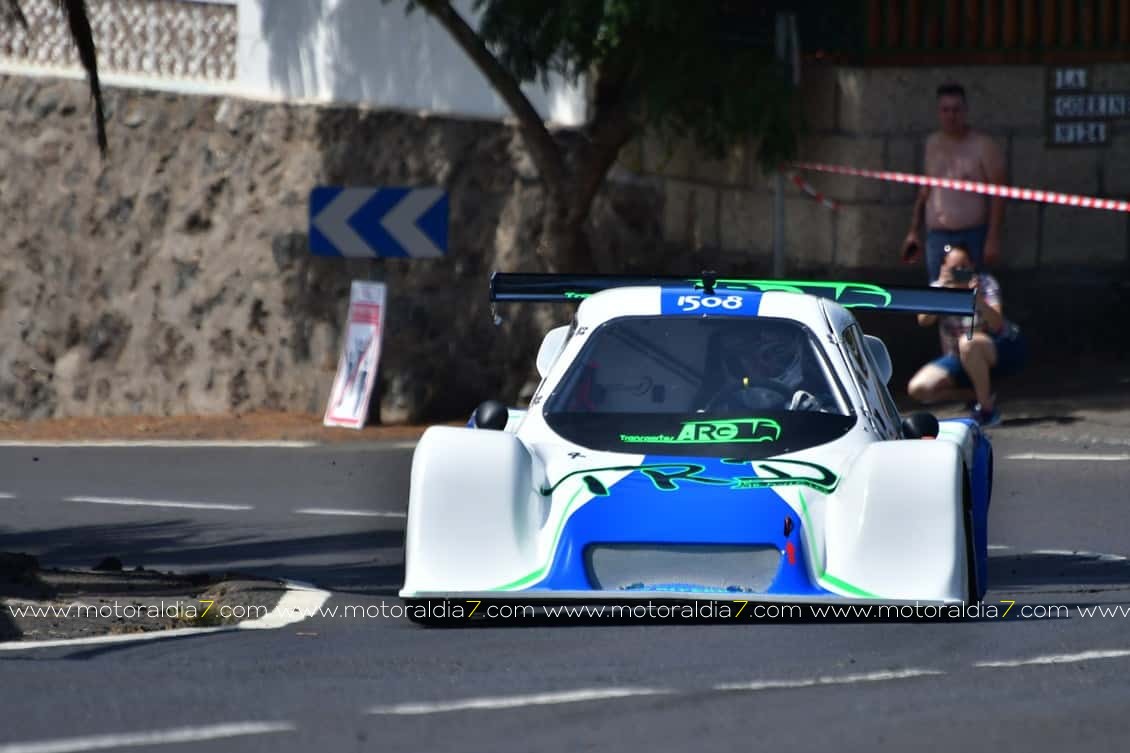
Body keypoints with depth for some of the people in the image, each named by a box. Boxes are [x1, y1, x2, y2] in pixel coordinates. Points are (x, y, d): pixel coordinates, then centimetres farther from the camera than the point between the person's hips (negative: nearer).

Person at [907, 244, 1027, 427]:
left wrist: (979, 299, -43)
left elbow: (997, 325, -27)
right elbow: (924, 320, -22)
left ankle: (987, 408, -24)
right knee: (918, 389, -13)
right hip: (959, 358, 5)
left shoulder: (986, 284, -13)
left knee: (968, 342, -39)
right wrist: (941, 289, -33)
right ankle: (982, 396, 3)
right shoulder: (939, 288, -4)